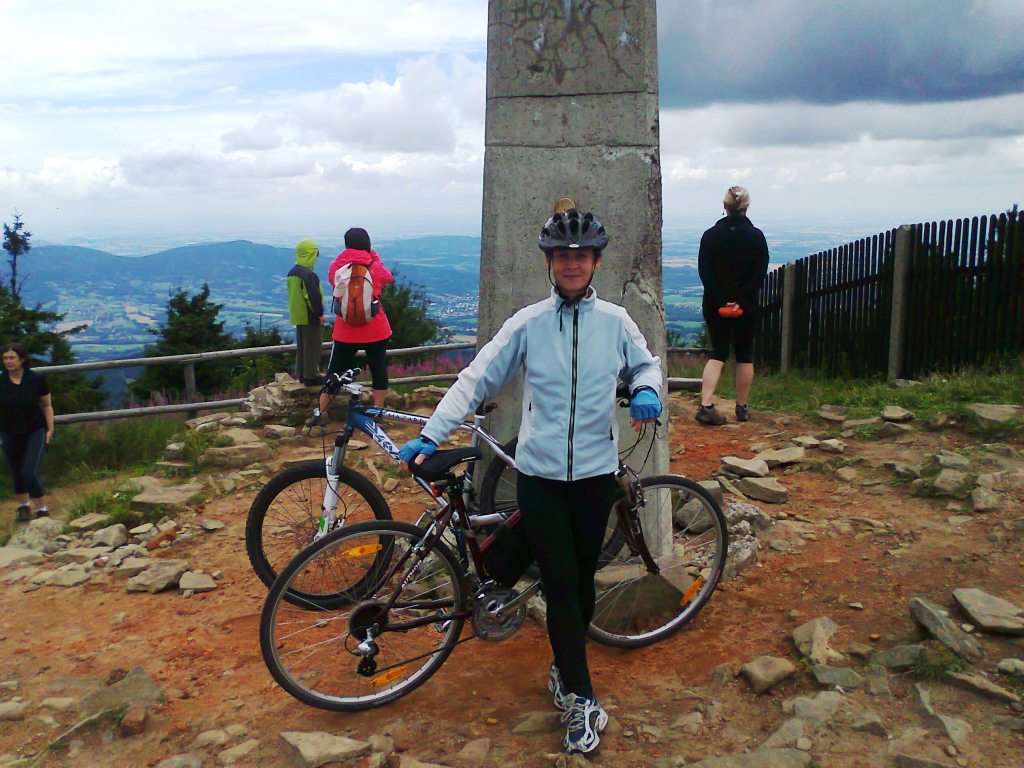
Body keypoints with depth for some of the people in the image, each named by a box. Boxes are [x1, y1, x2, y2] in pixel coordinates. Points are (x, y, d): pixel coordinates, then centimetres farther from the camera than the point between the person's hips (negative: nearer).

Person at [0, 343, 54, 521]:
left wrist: (50, 429, -3)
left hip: (35, 431, -3)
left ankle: (42, 510, 1)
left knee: (30, 472, -13)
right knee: (17, 472, 15)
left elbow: (47, 406, 1)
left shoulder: (37, 379, -9)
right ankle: (23, 506, 35)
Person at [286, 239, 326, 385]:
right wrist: (320, 313, -13)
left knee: (301, 345, 16)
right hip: (310, 316, -9)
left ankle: (301, 373, 22)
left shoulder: (292, 273, 10)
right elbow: (314, 297, -23)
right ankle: (311, 375, 3)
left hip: (298, 315, 9)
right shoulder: (309, 275, -21)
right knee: (312, 346, -1)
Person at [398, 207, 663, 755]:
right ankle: (581, 700, 10)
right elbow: (477, 379, -3)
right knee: (561, 585, -2)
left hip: (596, 472, 2)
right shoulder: (527, 323, -4)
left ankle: (564, 668, 36)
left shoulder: (615, 321, 1)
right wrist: (431, 434, -10)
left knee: (583, 579, 13)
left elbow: (646, 363, 17)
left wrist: (646, 390, -8)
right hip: (539, 473, -2)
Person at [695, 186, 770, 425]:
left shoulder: (711, 235, -2)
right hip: (747, 306, -1)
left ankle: (706, 405, -12)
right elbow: (760, 273, -10)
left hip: (715, 306, 1)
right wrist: (742, 301, -13)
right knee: (745, 355, 11)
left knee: (718, 353, 5)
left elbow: (704, 272, -8)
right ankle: (742, 408, 19)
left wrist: (722, 302, -11)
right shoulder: (756, 236, -3)